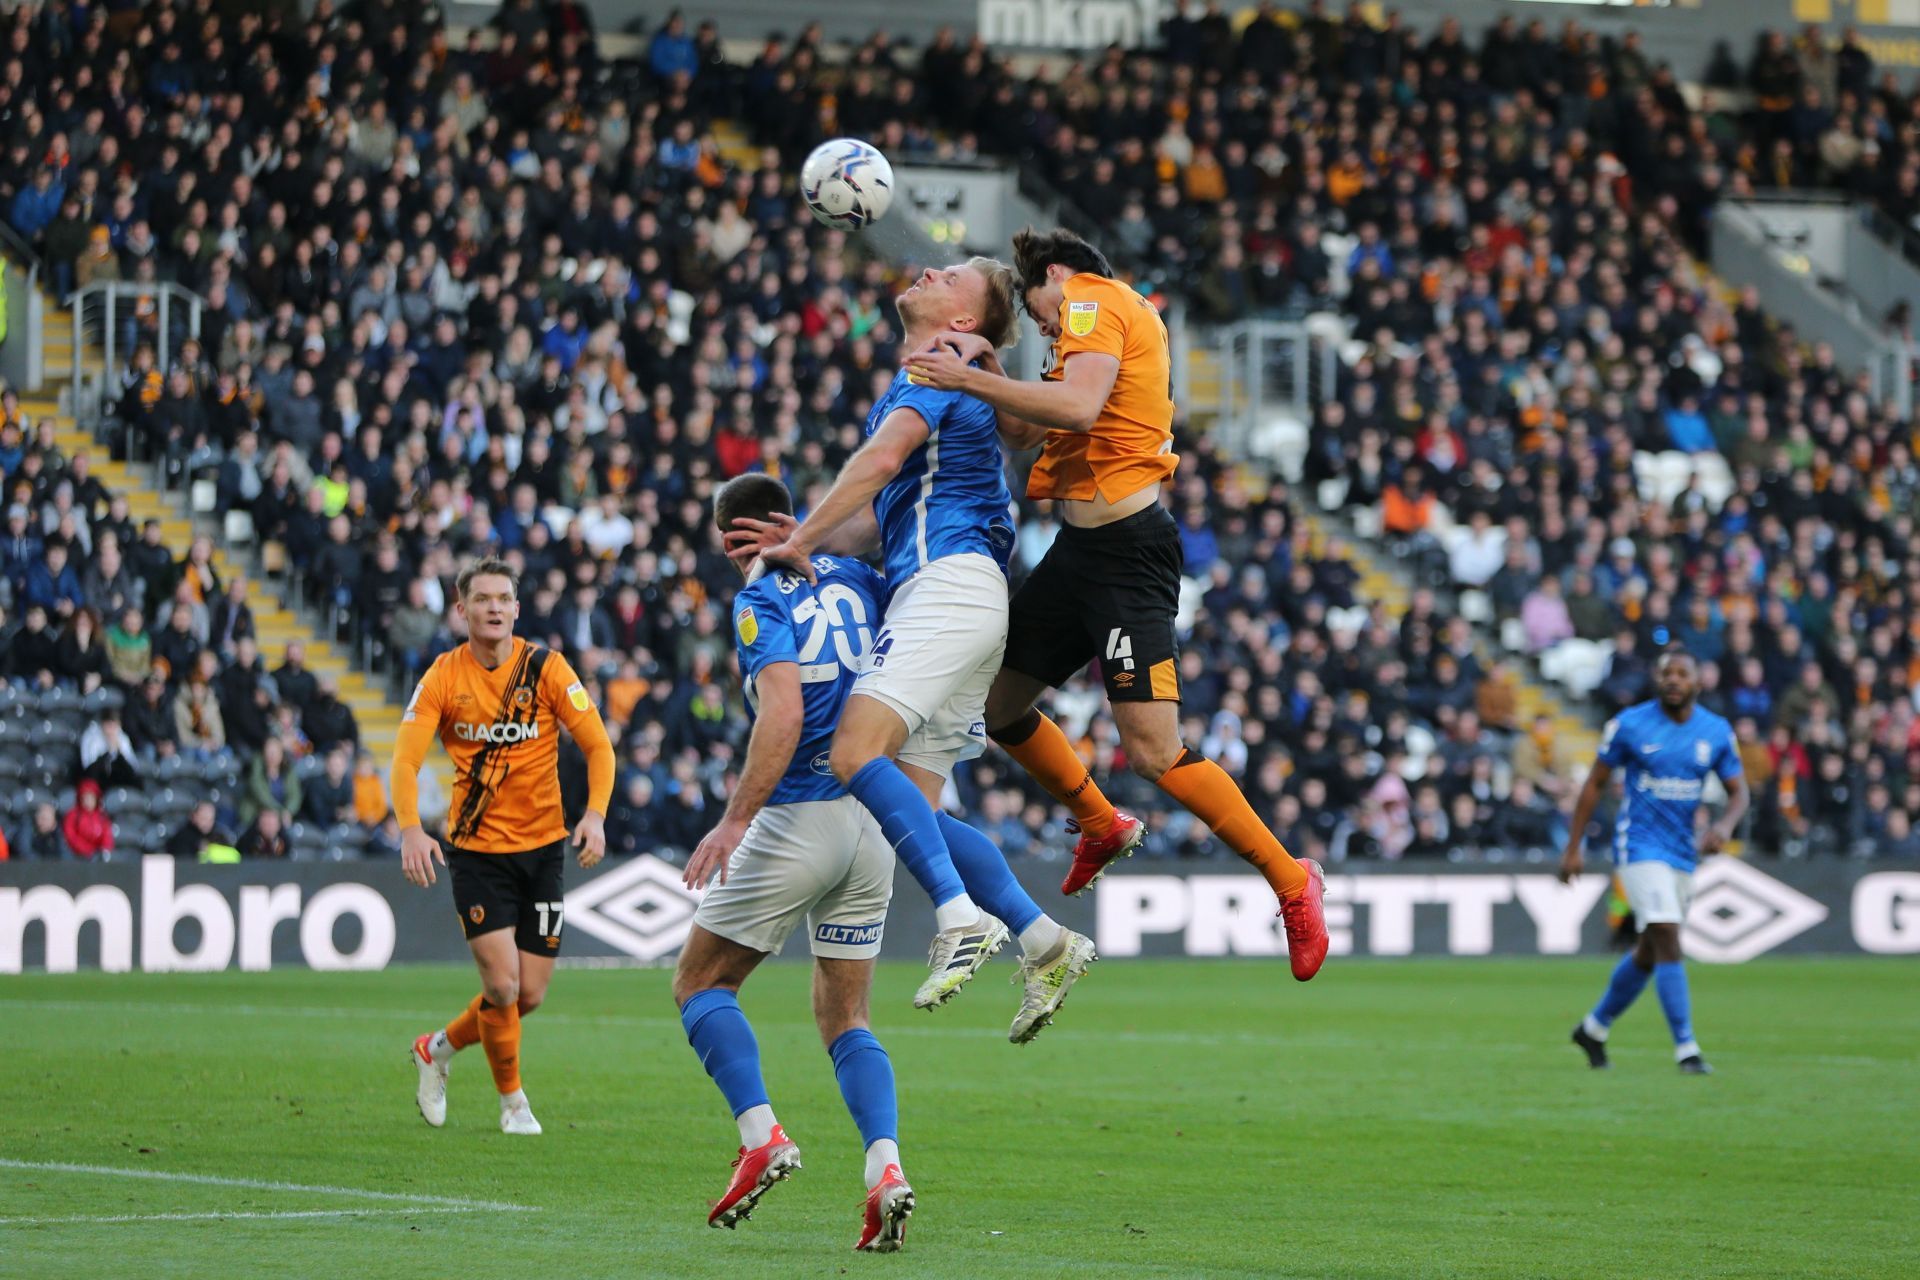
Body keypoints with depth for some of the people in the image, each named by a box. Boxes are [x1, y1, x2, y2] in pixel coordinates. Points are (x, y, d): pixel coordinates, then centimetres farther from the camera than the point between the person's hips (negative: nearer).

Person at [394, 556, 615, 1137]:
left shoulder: (546, 668, -5)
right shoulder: (442, 678, -6)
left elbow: (598, 745, -5)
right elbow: (405, 760, -11)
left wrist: (595, 814, -22)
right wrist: (411, 830, -29)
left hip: (541, 846, 2)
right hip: (475, 849, -2)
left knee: (530, 994, 2)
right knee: (502, 982, -14)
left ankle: (439, 1048, 30)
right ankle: (513, 1101, 9)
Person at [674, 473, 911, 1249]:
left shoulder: (761, 601, -9)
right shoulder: (854, 580, 11)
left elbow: (783, 713, -22)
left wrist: (735, 820, -24)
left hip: (799, 819, -6)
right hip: (875, 819, 6)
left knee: (700, 982, 9)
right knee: (845, 1019, 12)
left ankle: (762, 1136, -9)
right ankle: (885, 1168, -11)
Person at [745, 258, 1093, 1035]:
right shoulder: (913, 388, 29)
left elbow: (883, 456, -18)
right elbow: (884, 520, 27)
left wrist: (803, 539, -12)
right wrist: (806, 538, 9)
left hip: (949, 583, -10)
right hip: (931, 592, 10)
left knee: (856, 753, -24)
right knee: (908, 807, 4)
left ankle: (962, 917, -32)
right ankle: (1043, 942, -1)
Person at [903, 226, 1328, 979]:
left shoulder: (1091, 302, -6)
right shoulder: (1118, 314, 23)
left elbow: (1078, 406, -25)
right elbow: (1027, 430, 26)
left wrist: (968, 380, -21)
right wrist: (984, 370, 11)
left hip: (1125, 547, -10)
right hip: (1083, 547, 10)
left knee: (1154, 754, -14)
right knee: (999, 704, 16)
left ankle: (1291, 882, -3)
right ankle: (1101, 827, 36)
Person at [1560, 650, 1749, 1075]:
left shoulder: (1716, 732, 1)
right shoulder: (1629, 725, -8)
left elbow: (1739, 792, 6)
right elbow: (1595, 784, 0)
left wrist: (1725, 825, -17)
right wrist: (1573, 847, -1)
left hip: (1684, 853, 5)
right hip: (1640, 845, -5)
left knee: (1649, 952, 14)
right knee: (1668, 941, -18)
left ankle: (1595, 1028, 33)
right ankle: (1685, 1047, -17)